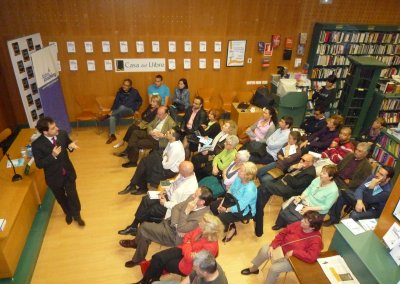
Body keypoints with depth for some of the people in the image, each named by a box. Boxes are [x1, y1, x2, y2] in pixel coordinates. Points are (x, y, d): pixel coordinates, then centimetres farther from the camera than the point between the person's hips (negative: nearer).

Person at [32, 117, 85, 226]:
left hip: (68, 172, 1)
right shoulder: (37, 144, -25)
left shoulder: (62, 134, -16)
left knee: (72, 195, 15)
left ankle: (77, 215, 42)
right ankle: (68, 214, 53)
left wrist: (70, 146, -19)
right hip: (54, 177, -1)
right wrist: (52, 155, -34)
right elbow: (39, 164, -20)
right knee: (61, 198, 23)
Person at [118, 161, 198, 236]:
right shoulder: (183, 174, -10)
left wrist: (165, 203, -18)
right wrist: (165, 190, -3)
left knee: (147, 211, -5)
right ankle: (134, 225, 9)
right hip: (168, 196, 8)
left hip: (171, 208, -8)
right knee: (146, 199, -3)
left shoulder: (191, 188, -34)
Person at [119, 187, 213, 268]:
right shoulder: (193, 198, -11)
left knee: (144, 228, -8)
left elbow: (181, 229, -29)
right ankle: (137, 259, 30)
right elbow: (176, 208, -5)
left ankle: (136, 242, 26)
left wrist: (187, 211, -34)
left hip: (175, 236, -7)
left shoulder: (202, 217, -32)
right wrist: (177, 225, -19)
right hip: (169, 223, 7)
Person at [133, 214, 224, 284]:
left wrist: (187, 245, -17)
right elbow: (188, 236, 4)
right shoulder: (201, 230, -14)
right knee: (157, 257, -9)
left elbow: (189, 258, -32)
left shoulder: (211, 246, -35)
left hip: (187, 265, -6)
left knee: (163, 264, -3)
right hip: (184, 251, 6)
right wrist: (187, 245, -15)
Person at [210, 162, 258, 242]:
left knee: (221, 217, -20)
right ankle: (228, 224, 17)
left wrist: (226, 210, -17)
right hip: (235, 201, 8)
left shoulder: (250, 189, -35)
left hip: (245, 210, -8)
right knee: (213, 205, 2)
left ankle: (231, 228, 14)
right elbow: (230, 191, 0)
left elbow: (240, 207, -29)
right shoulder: (238, 178, -13)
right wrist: (221, 203, -8)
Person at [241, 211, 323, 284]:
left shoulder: (316, 239, -26)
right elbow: (282, 234, -2)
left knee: (274, 268, -21)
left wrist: (293, 252, -34)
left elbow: (311, 257, -37)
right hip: (282, 247, 6)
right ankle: (254, 268, 23)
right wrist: (272, 246, -11)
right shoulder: (298, 224, -12)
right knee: (264, 250, -5)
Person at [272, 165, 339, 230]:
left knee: (294, 219, -20)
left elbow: (326, 207, -18)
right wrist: (300, 197, -11)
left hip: (316, 211, -6)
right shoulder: (318, 179, -5)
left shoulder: (333, 190, -22)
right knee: (284, 209, -7)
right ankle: (280, 224, 21)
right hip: (305, 201, 6)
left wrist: (309, 208, -22)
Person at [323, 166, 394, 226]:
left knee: (354, 215, -34)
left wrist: (371, 187, -42)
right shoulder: (373, 177, -10)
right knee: (343, 194, -13)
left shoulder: (388, 191, -27)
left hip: (373, 210, -6)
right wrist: (359, 201, -29)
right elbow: (360, 188, -12)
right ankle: (334, 219, 0)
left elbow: (368, 200, -28)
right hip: (362, 199, 7)